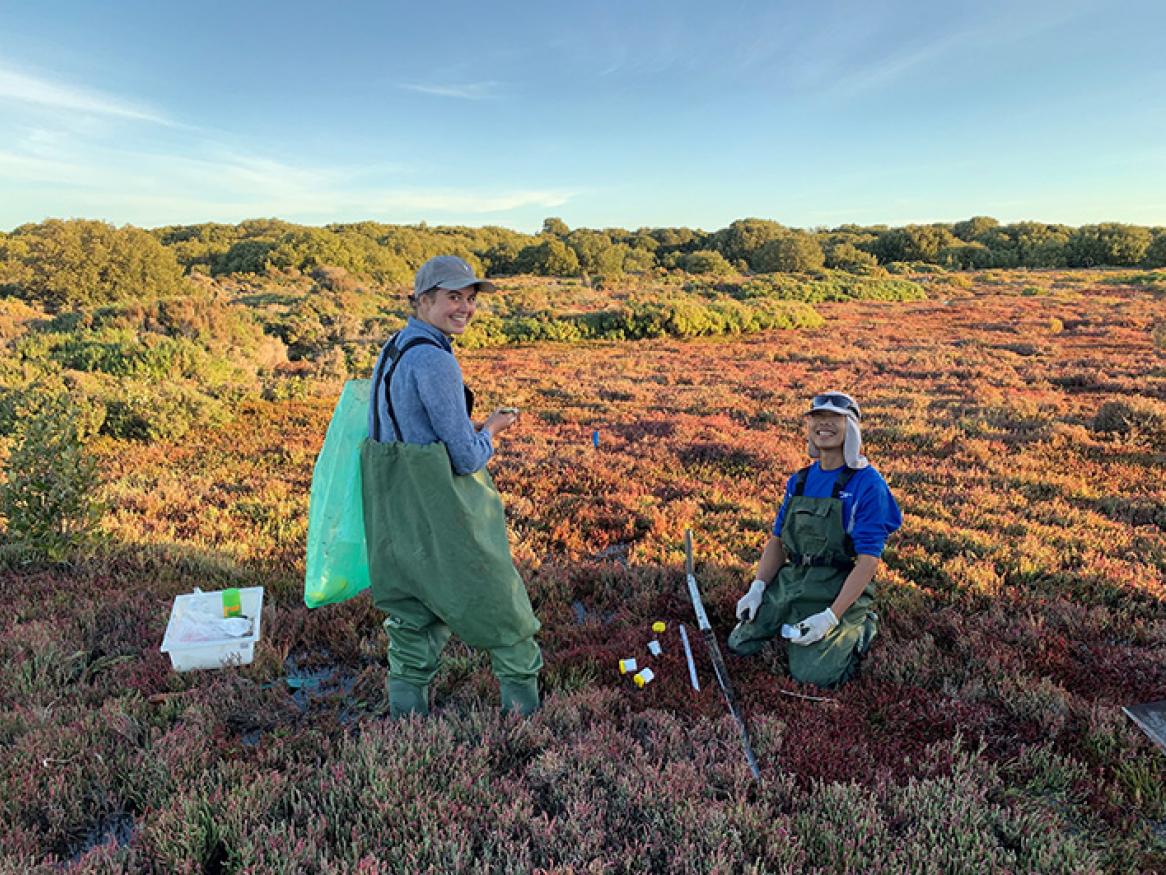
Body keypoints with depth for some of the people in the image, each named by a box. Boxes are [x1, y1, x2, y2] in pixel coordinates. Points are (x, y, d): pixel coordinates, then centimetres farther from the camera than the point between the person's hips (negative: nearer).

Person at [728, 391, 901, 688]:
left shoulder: (868, 484, -13)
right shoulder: (799, 481, 7)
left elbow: (868, 561, -16)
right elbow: (777, 540, 12)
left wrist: (831, 616, -22)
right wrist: (757, 588, -2)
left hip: (838, 590, -6)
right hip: (789, 581, 6)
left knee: (811, 673, -17)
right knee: (739, 644, 1)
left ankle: (861, 628, 10)